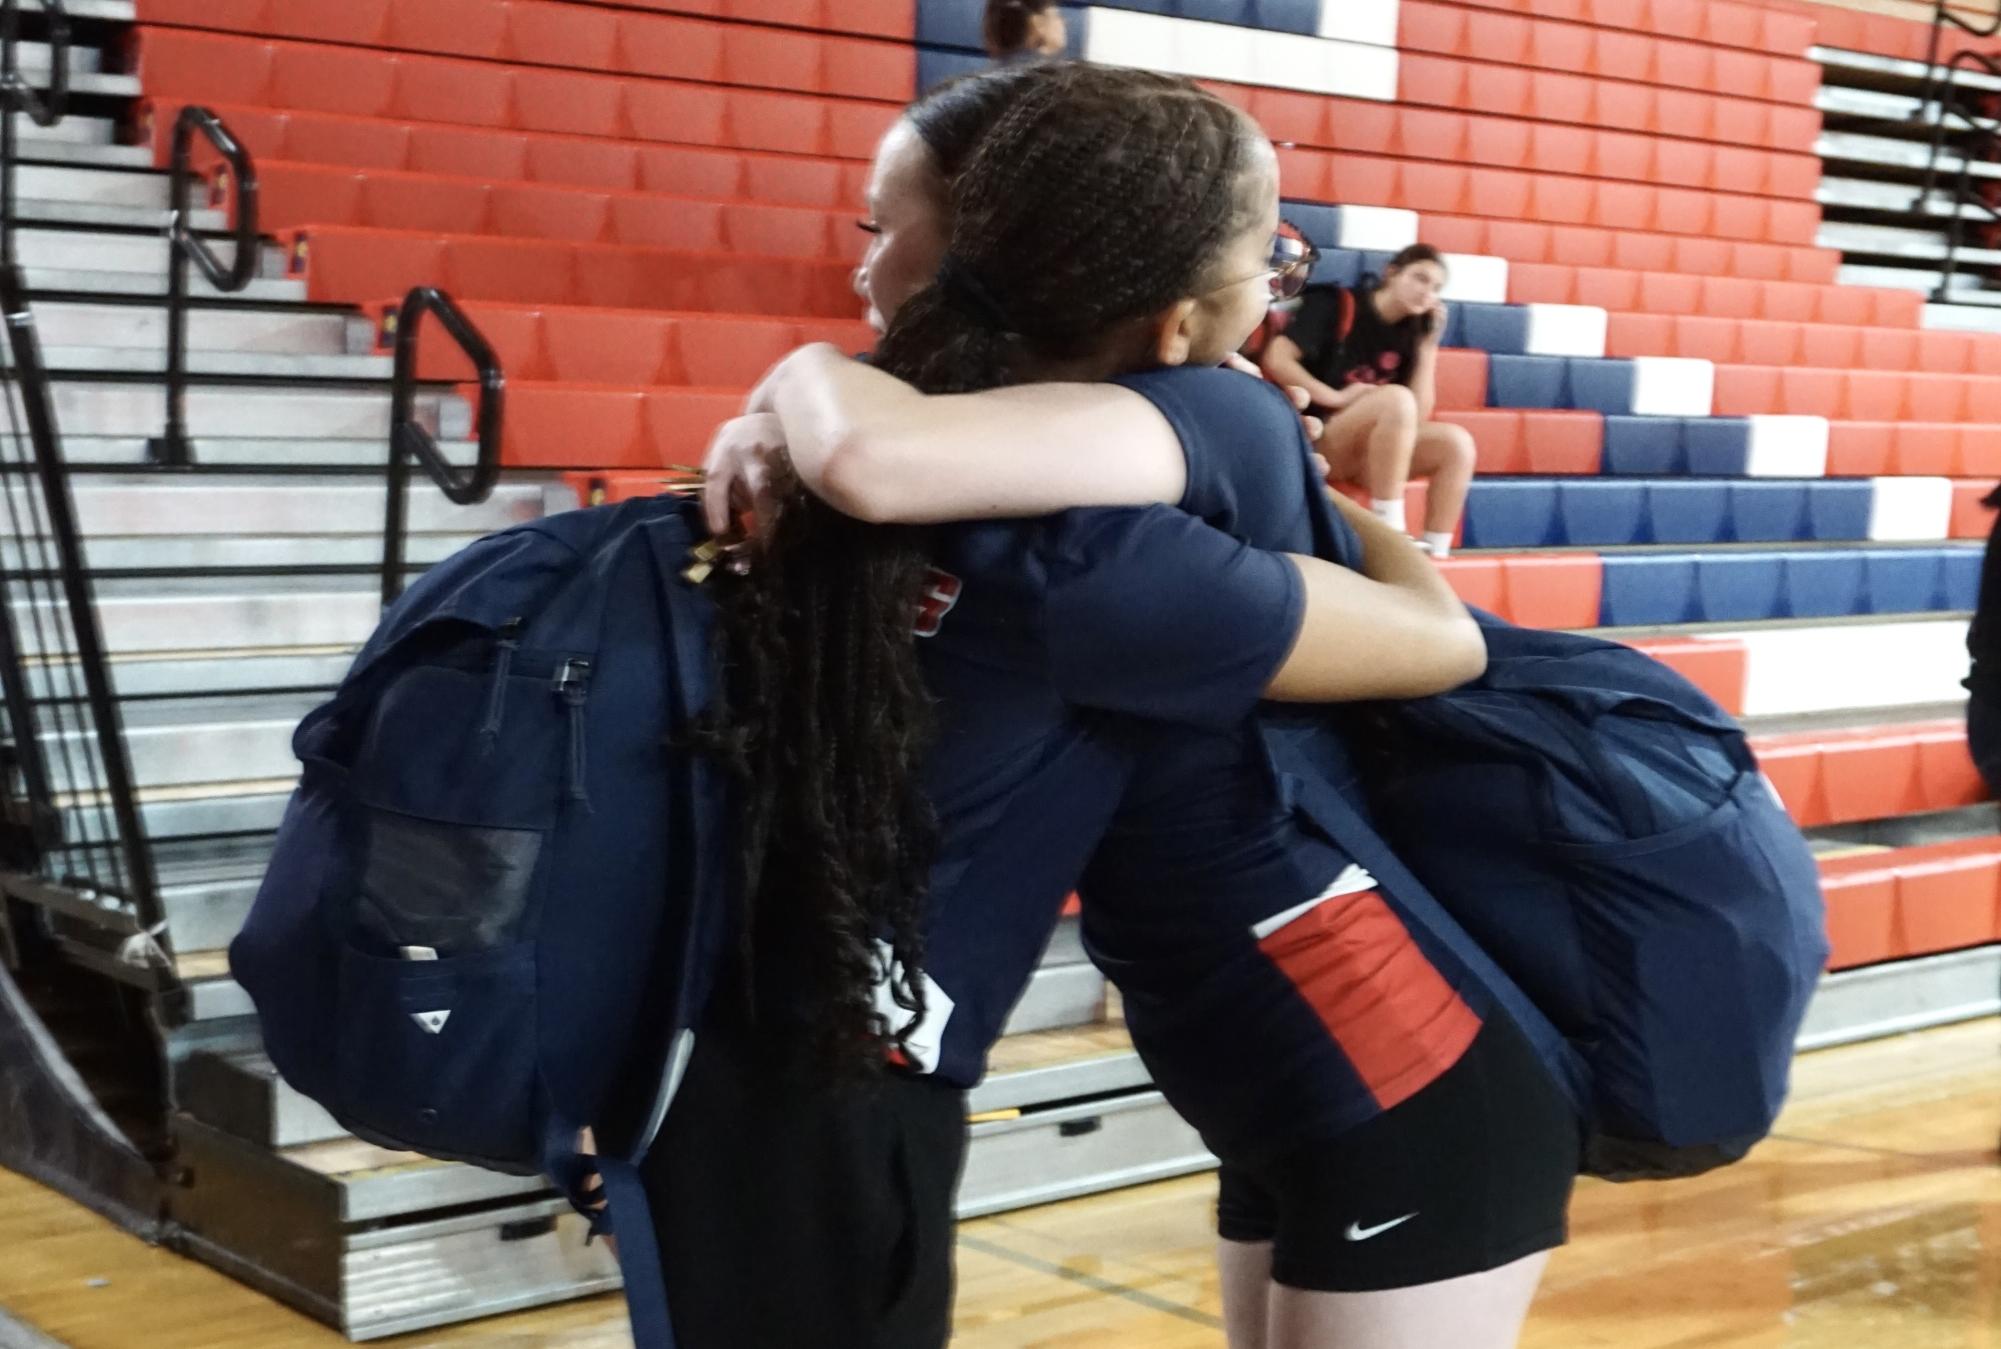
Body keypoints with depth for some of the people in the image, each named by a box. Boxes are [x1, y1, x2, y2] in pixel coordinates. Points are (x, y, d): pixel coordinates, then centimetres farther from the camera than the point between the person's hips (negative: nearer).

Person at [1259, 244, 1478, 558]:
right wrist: (1337, 398, -21)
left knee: (1456, 442, -16)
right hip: (1317, 442, -6)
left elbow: (1417, 416, 2)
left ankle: (1436, 553, -19)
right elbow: (1275, 360, -16)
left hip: (1372, 453, 6)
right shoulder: (1337, 305, -6)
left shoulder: (1410, 332, 9)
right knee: (1396, 398, -31)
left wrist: (1428, 347, -1)